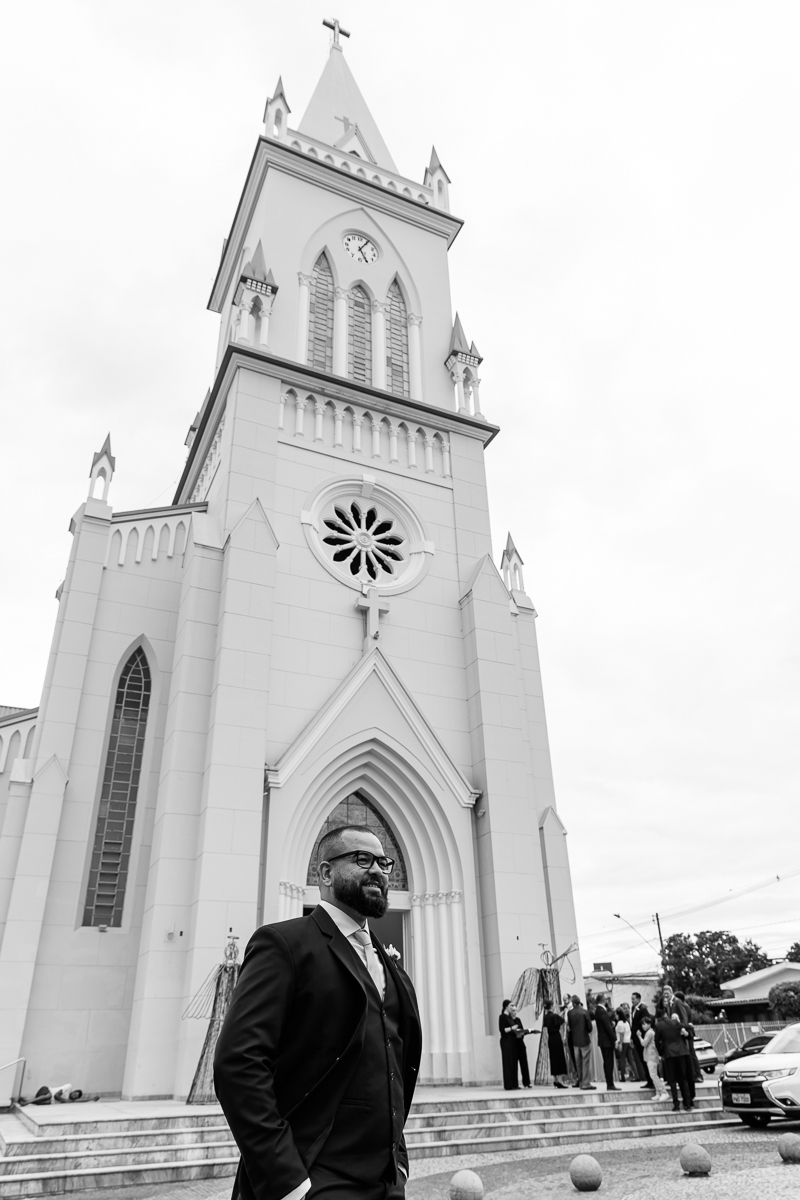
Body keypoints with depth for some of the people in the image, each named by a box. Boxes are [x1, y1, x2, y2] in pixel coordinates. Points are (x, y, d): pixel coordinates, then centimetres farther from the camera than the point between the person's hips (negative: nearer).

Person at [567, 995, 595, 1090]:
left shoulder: (569, 1013, -4)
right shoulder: (584, 1012, -13)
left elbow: (570, 1025, 1)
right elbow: (589, 1026, -9)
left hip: (575, 1040, 4)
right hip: (585, 1039, -4)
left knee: (578, 1063, 14)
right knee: (586, 1062, 2)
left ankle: (581, 1082, 21)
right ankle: (586, 1083, 0)